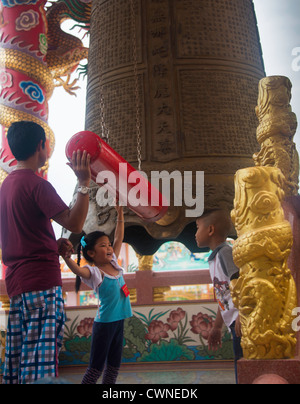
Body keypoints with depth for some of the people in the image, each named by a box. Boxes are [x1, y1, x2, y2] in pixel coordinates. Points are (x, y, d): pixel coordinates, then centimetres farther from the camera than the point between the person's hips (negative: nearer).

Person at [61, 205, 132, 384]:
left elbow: (119, 239, 17)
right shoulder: (94, 272, -13)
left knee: (114, 364, 14)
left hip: (119, 321, 7)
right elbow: (77, 269, -34)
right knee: (96, 366, -2)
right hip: (104, 323, -7)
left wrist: (120, 214, 16)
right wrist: (66, 255, -51)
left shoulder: (113, 263, 8)